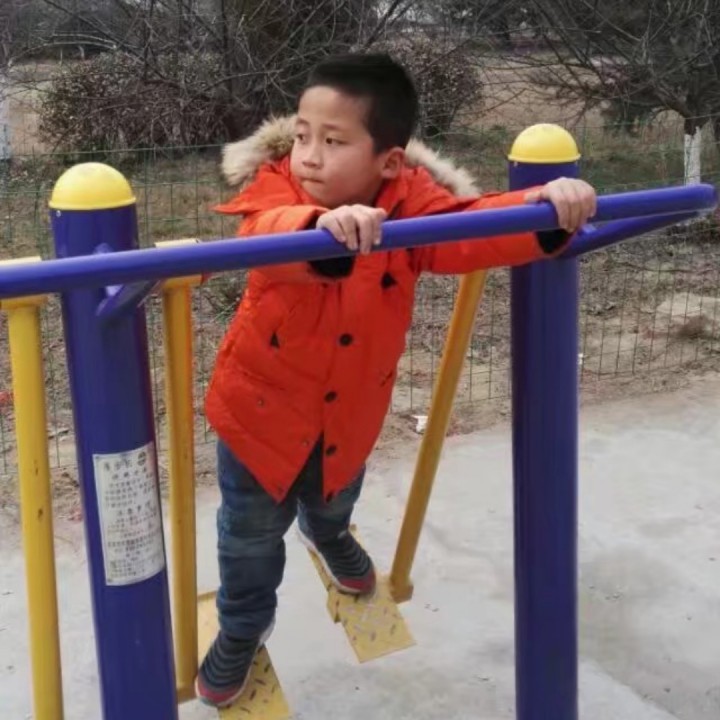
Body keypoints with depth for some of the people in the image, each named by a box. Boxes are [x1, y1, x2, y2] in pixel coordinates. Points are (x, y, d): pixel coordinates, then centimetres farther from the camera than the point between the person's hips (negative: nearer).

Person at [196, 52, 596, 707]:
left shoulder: (410, 201, -20)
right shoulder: (275, 187, -27)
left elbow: (471, 228, -33)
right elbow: (269, 231, -49)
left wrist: (546, 207, -52)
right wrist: (324, 225, -71)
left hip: (351, 404, 3)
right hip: (262, 400, -3)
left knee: (334, 499, 33)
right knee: (252, 530, 15)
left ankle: (327, 533, 72)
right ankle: (243, 628, 45)